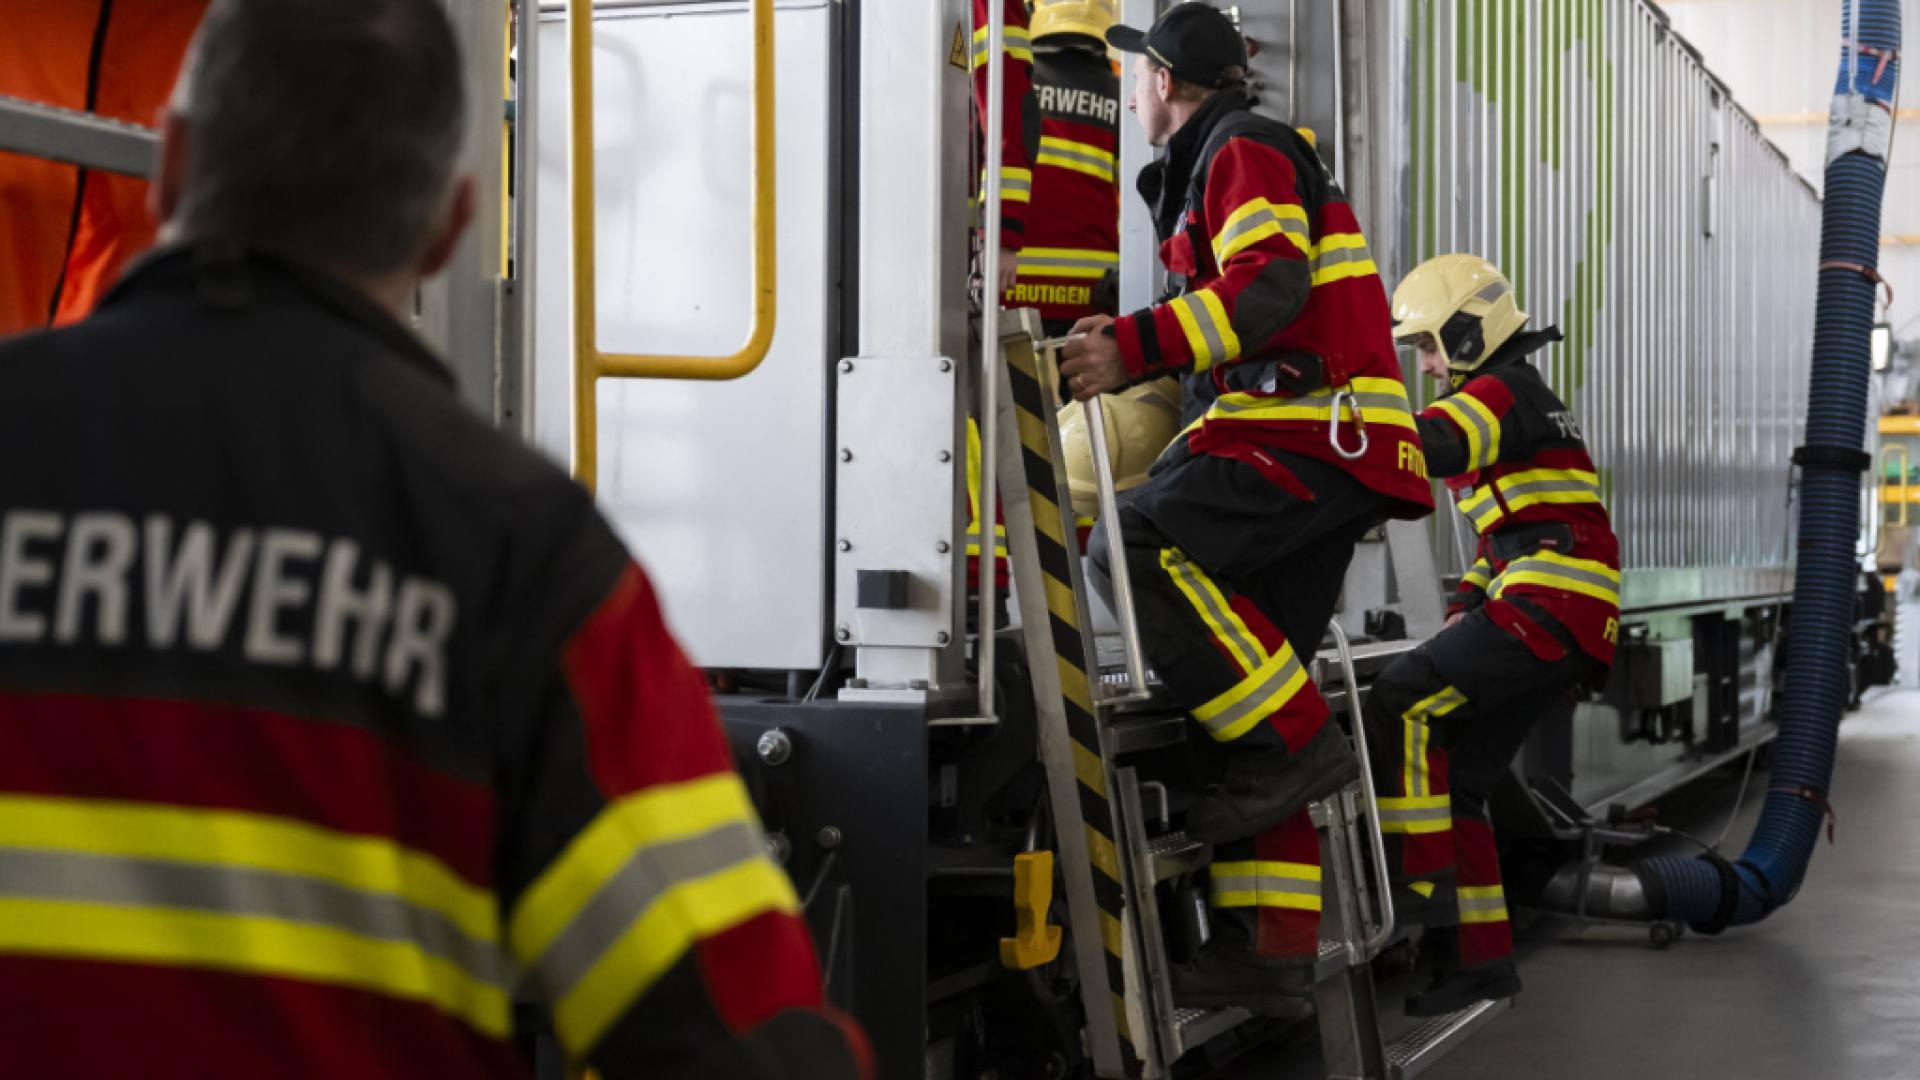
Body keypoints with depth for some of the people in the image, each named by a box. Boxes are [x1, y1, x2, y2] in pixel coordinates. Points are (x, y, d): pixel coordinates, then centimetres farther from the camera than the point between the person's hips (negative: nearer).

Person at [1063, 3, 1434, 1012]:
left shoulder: (1244, 151, -2)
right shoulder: (1212, 169, 30)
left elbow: (1268, 286, -19)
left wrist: (1137, 344, -25)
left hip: (1309, 435, -10)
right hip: (1318, 448, 10)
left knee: (1135, 548, -24)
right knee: (1252, 681, 4)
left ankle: (1296, 741, -21)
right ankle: (1271, 946, 1)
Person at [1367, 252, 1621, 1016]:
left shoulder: (1502, 393, -5)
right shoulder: (1524, 405, 28)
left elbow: (1424, 446, -25)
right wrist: (1466, 603, 19)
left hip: (1551, 603, -10)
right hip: (1571, 627, 10)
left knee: (1403, 701, -19)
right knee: (1458, 777, 7)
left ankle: (1418, 876, -22)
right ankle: (1480, 957, 8)